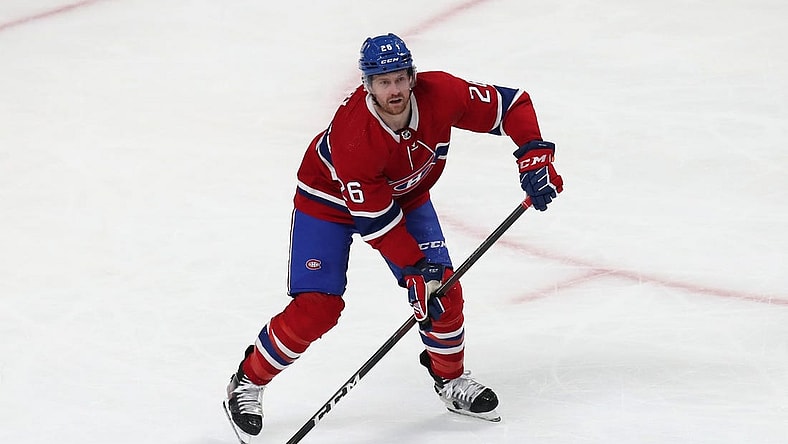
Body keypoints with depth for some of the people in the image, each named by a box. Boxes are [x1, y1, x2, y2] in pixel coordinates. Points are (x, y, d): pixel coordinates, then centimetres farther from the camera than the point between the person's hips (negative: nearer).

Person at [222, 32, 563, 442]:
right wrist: (414, 267, -28)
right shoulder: (353, 135, -39)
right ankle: (248, 383, 7)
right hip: (330, 199, -5)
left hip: (406, 195, 5)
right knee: (316, 307, -13)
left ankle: (451, 380, 21)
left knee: (444, 289, -5)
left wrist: (534, 155, -28)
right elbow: (373, 219, -31)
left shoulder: (440, 94, -29)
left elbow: (511, 105, -16)